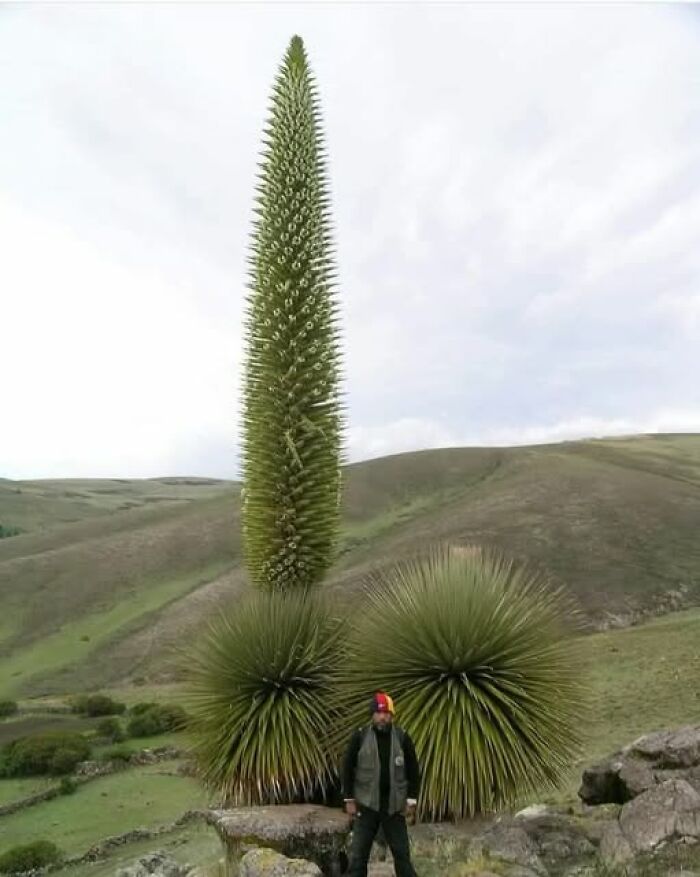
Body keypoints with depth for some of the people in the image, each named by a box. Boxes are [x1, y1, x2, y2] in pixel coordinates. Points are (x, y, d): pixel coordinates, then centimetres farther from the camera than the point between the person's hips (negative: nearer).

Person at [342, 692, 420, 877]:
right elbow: (347, 768, -1)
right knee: (358, 853, 3)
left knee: (402, 852, 9)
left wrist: (411, 801, -2)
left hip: (394, 805, 1)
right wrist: (349, 799, -4)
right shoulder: (359, 736, -7)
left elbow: (413, 770, 2)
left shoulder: (402, 737, -4)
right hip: (366, 804, -1)